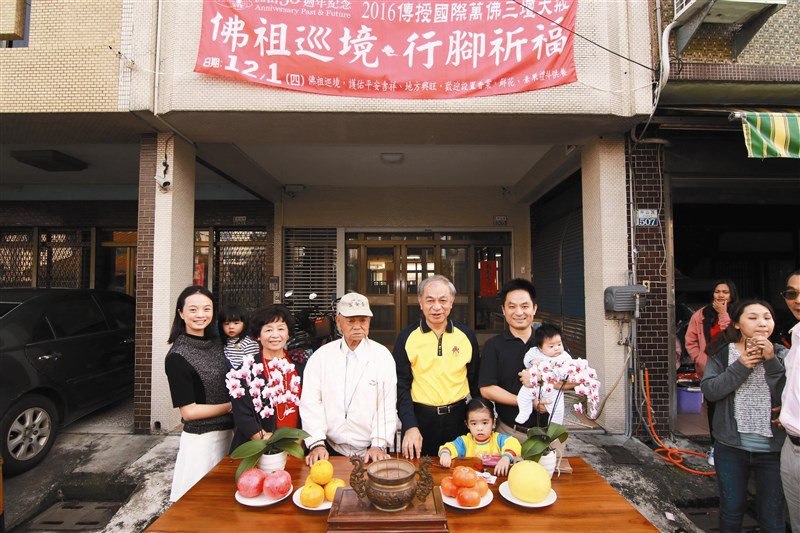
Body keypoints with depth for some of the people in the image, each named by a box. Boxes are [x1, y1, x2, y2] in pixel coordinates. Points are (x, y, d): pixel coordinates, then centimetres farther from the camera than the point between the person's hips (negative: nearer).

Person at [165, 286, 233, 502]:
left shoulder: (216, 342, 2)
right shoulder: (177, 357, -17)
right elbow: (188, 411, -16)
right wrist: (231, 406, -9)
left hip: (228, 433, 6)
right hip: (201, 438, -6)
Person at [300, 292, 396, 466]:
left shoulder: (383, 356, -2)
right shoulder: (321, 356, 2)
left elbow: (387, 405, -5)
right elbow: (310, 402, -3)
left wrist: (379, 444, -12)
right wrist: (317, 443, -11)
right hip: (331, 448, 1)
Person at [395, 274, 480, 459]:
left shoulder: (466, 335, 1)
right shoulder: (407, 337, -4)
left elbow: (475, 381, 8)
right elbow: (401, 385, -4)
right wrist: (410, 426, -12)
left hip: (457, 417, 2)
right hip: (419, 418, -1)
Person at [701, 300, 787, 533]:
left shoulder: (781, 354, -2)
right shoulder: (722, 353, -3)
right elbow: (709, 390, -13)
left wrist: (771, 361, -20)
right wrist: (740, 366, -19)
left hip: (773, 449, 1)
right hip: (731, 447, 0)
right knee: (731, 509, 16)